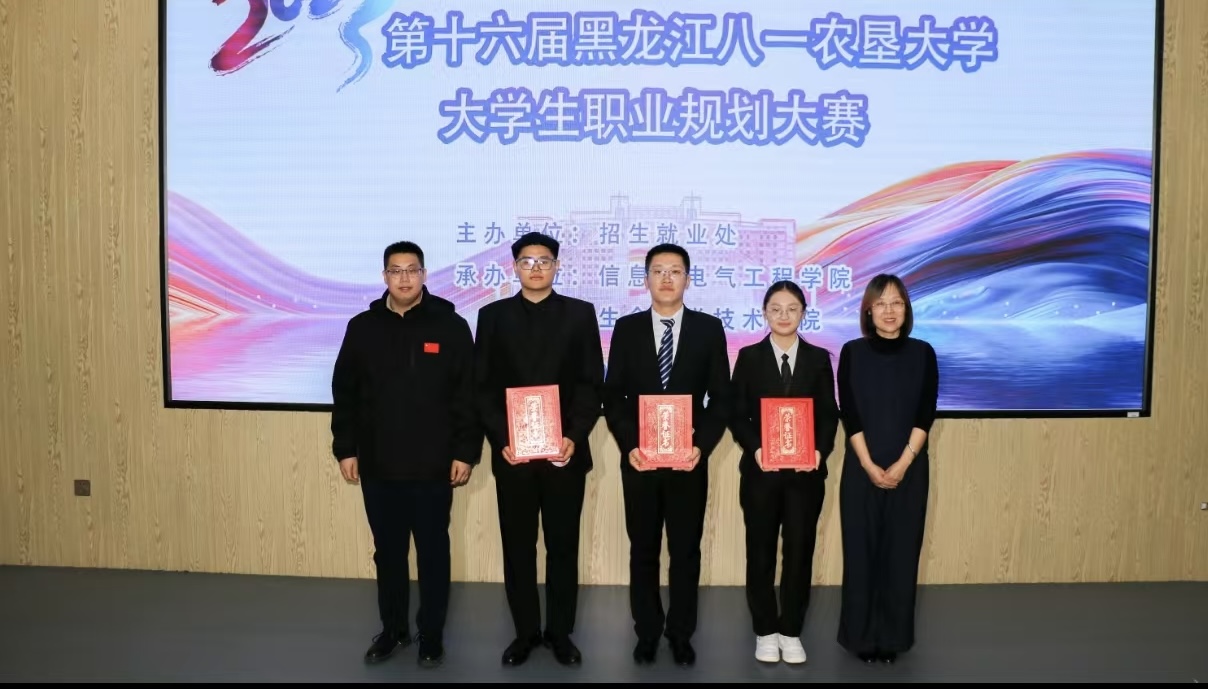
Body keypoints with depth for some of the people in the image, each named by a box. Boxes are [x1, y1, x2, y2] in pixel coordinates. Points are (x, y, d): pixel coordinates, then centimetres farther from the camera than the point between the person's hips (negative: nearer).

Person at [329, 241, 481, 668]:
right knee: (388, 553, 14)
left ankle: (432, 635, 22)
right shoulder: (362, 327, 5)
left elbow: (469, 396, -4)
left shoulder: (451, 327, -3)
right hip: (377, 466, 3)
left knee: (433, 553, 8)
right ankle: (393, 630, 30)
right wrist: (345, 449, 3)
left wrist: (465, 452, -7)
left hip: (433, 467, -2)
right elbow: (344, 394, 8)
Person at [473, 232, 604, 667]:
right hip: (512, 452, 1)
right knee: (517, 547, 8)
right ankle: (525, 632, 22)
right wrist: (501, 440, -9)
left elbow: (592, 383, 0)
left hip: (565, 451, 0)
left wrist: (575, 437, -12)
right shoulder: (493, 316, 6)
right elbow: (483, 386, 2)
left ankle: (560, 632, 21)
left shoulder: (580, 313, 4)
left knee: (563, 546, 8)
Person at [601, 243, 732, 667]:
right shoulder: (627, 328, 3)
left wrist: (702, 446, -12)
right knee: (643, 551, 11)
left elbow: (721, 397, 0)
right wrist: (628, 445, -11)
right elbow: (612, 396, 2)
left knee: (686, 552, 9)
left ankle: (680, 634, 25)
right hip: (639, 459, 1)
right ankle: (647, 632, 26)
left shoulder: (709, 329, 1)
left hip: (689, 459, 0)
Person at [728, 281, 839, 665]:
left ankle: (791, 632, 21)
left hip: (805, 471, 1)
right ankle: (765, 631, 20)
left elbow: (829, 414, 3)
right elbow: (737, 415, -1)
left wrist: (820, 449, -14)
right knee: (761, 550, 7)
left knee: (800, 550, 7)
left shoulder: (819, 358, 6)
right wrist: (756, 448, -17)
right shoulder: (749, 357, 2)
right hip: (760, 470, -1)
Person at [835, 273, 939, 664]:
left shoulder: (922, 353, 1)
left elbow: (926, 415, -3)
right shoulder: (852, 353, -1)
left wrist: (902, 464, -12)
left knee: (901, 551, 6)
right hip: (861, 468, -1)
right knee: (861, 550, 4)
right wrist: (870, 465, -12)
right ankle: (861, 635, 17)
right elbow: (848, 414, -5)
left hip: (909, 469, 1)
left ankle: (893, 636, 19)